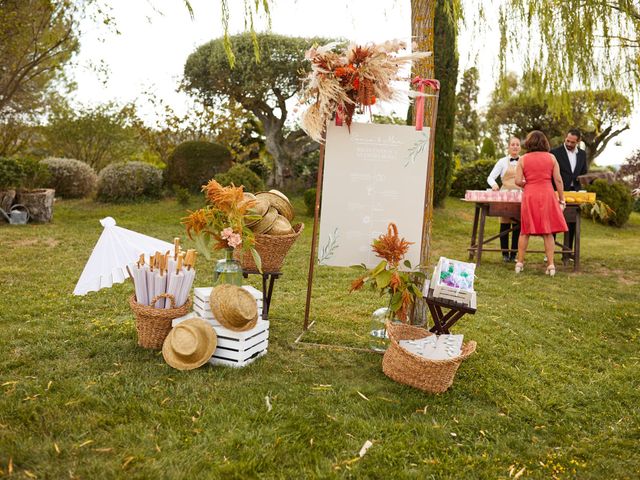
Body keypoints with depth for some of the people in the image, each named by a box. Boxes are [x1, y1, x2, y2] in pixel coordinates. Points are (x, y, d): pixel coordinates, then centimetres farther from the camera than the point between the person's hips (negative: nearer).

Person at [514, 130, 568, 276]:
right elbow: (558, 180, 2)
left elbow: (518, 181, -6)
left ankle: (519, 262, 13)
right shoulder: (551, 157, 4)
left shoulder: (523, 159, 1)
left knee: (525, 231, 10)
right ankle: (550, 264, 5)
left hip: (529, 196, 0)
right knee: (547, 232, 6)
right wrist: (561, 199, 7)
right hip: (547, 195, 1)